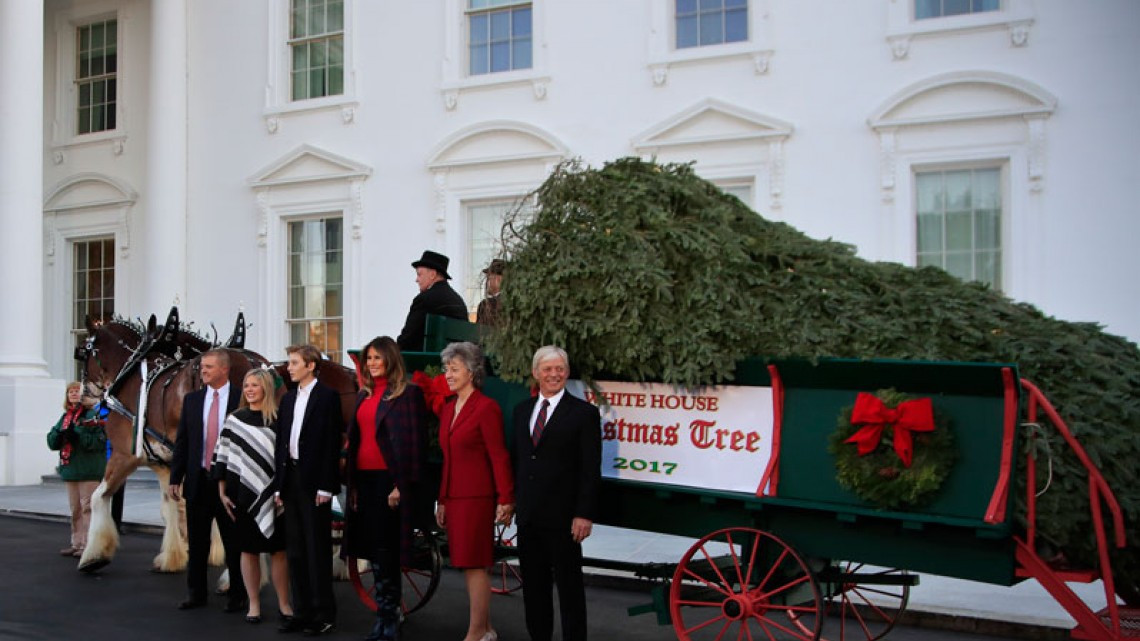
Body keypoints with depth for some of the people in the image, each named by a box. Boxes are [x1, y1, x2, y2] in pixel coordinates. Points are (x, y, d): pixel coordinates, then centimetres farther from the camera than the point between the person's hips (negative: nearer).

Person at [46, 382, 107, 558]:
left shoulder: (93, 414, -6)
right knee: (75, 509, 14)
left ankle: (88, 545, -5)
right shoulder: (65, 416, 17)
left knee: (87, 507, -7)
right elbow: (52, 442, 12)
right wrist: (60, 434, -9)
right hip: (70, 469, 8)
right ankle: (77, 543, 22)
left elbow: (99, 441, -16)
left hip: (89, 470, -8)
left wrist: (76, 435, -24)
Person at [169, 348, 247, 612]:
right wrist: (175, 478, 4)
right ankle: (196, 593, 23)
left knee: (233, 542, 4)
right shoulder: (192, 399, 8)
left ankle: (236, 595, 14)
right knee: (197, 541, 12)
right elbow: (182, 441, 9)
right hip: (198, 481, 4)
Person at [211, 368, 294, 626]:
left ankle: (283, 603, 12)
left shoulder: (278, 419, -1)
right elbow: (223, 457, 6)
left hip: (270, 494, -2)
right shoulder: (234, 419, 5)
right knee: (248, 549, 7)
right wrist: (222, 493, 2)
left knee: (277, 549, 3)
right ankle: (253, 604, 16)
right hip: (242, 493, 2)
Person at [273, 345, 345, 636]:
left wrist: (326, 486, -16)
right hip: (290, 478, 7)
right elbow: (281, 442, 14)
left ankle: (324, 614, 6)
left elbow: (332, 443, -11)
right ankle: (302, 611, 17)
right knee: (295, 549, 10)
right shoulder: (288, 398, 14)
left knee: (318, 549, -2)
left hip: (314, 480, -7)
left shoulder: (327, 396, -6)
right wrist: (278, 484, 10)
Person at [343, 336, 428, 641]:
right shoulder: (363, 395, 15)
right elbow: (354, 439, 18)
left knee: (384, 552, -4)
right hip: (364, 479, 7)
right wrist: (352, 484, 12)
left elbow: (414, 443, -11)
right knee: (374, 552, 11)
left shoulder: (408, 394, -6)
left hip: (389, 480, -7)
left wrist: (401, 486, -16)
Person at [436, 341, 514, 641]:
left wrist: (505, 500, -15)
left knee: (474, 563, -3)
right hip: (454, 497, 8)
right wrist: (442, 501, 18)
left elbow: (499, 456, -13)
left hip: (477, 497, -8)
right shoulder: (448, 408, 13)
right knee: (468, 563, 11)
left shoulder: (486, 407, -11)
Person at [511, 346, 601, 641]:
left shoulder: (584, 413, -6)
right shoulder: (522, 410, 11)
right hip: (528, 514, 5)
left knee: (569, 584, 5)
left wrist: (584, 514, -15)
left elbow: (591, 469, -10)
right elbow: (517, 459, 15)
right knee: (533, 583, 13)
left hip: (562, 516, -5)